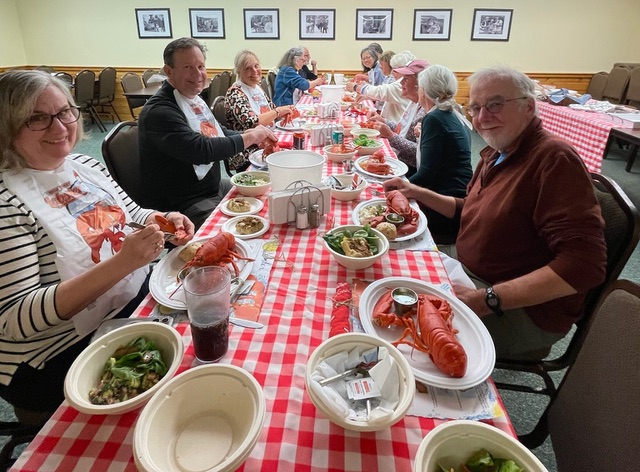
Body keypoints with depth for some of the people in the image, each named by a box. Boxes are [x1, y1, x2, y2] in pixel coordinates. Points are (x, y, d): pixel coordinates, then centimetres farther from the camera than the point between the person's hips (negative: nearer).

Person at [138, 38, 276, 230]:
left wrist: (255, 138, 0)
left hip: (214, 187, 9)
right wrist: (250, 137, -21)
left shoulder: (193, 99, 7)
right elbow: (200, 150, -32)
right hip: (182, 206, -9)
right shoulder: (159, 111, -21)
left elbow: (218, 134, 18)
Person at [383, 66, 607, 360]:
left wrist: (487, 299, -31)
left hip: (525, 310, -8)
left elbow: (584, 265, -29)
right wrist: (417, 192, 5)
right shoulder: (495, 154, 5)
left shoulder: (554, 159, -22)